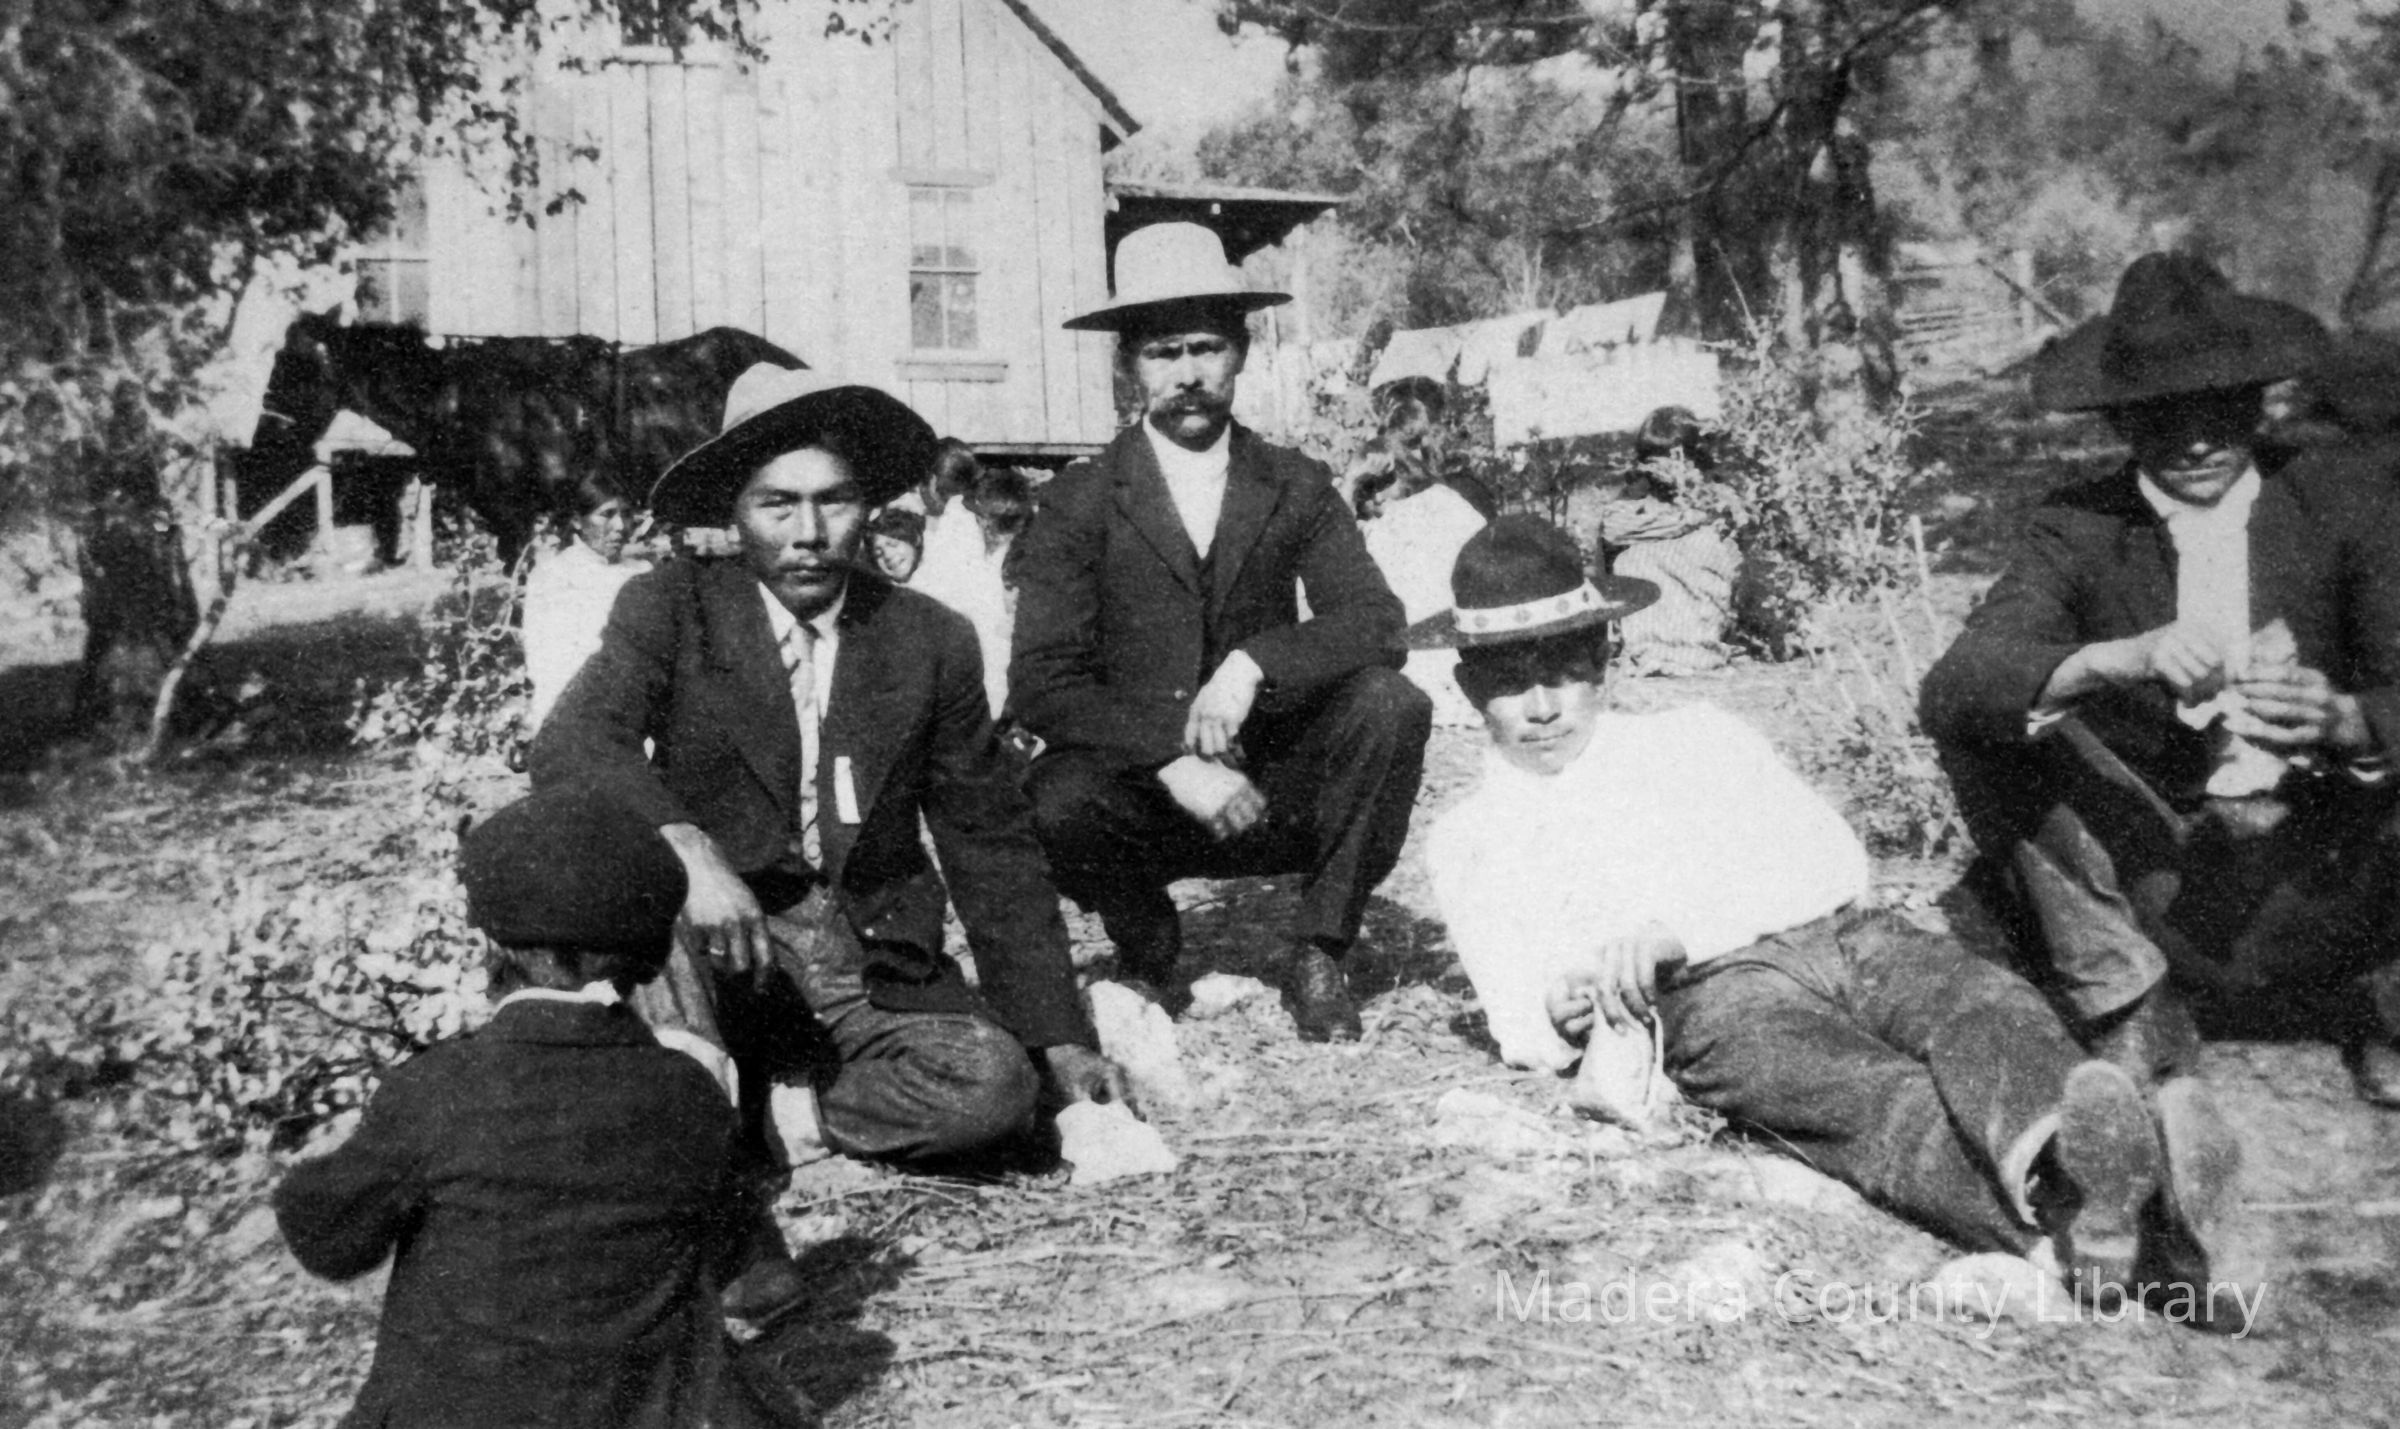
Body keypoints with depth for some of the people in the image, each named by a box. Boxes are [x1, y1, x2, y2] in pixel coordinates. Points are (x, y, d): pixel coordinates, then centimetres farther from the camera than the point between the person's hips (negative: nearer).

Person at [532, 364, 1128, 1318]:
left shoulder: (932, 643, 3)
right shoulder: (672, 611, -2)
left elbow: (995, 852, 6)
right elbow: (568, 746, -19)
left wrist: (1060, 1041, 2)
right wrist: (686, 846, -38)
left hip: (870, 964, 2)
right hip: (720, 946, -1)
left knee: (993, 1087, -25)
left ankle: (765, 1116, -4)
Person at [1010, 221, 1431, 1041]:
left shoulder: (1296, 490, 3)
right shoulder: (1078, 506, -3)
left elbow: (1377, 624, -11)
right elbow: (1040, 688, -12)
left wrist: (1253, 663, -28)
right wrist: (1175, 761, -24)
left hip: (1274, 789, 2)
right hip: (1140, 794, -1)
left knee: (1392, 704, -24)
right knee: (1059, 804, -33)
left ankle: (1318, 956, -5)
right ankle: (1150, 962, 2)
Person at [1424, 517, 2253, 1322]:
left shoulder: (1700, 735, 27)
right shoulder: (1470, 842, 23)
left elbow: (1834, 857, 11)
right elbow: (1524, 1030, 13)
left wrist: (1679, 927, -7)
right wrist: (1561, 1012, -14)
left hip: (1842, 930, 3)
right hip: (1712, 992, -3)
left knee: (1990, 1007, -31)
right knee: (1876, 1097, -36)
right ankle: (2070, 1220, -65)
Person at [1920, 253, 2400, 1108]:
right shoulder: (2077, 531, -6)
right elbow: (1950, 688, -23)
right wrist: (2120, 658, -40)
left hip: (2311, 878, 1)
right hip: (2150, 881, -1)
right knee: (1988, 718, -20)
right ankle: (2130, 1006, -13)